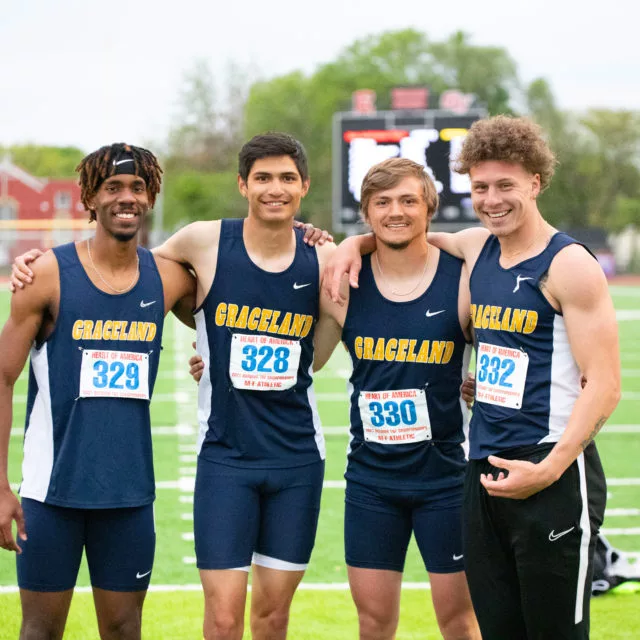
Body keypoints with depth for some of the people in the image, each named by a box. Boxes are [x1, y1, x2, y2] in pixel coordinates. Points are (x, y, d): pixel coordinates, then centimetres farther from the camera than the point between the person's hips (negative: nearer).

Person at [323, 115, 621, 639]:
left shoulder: (570, 266, -9)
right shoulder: (475, 247, 12)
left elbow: (604, 385, -14)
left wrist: (549, 469, -22)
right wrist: (355, 244, 12)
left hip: (551, 473, -7)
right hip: (485, 472, 7)